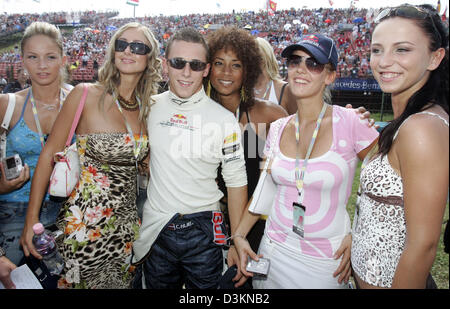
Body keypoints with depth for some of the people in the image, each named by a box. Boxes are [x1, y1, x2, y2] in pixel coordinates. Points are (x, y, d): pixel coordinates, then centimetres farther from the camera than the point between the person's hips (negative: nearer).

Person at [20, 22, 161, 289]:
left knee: (119, 281, 17)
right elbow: (49, 155, -8)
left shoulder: (147, 107, 3)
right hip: (84, 223, -4)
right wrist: (31, 221, -8)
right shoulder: (87, 95, -10)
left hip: (126, 225, 4)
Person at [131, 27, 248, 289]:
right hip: (155, 230, 3)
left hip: (203, 231, -2)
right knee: (156, 284, 18)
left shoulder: (224, 119, -9)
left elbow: (236, 182, -5)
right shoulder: (150, 107, -1)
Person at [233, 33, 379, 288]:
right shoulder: (278, 128, -1)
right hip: (275, 250, 4)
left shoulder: (350, 122, -14)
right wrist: (240, 234, 1)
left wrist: (358, 236, -10)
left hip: (327, 260, -3)